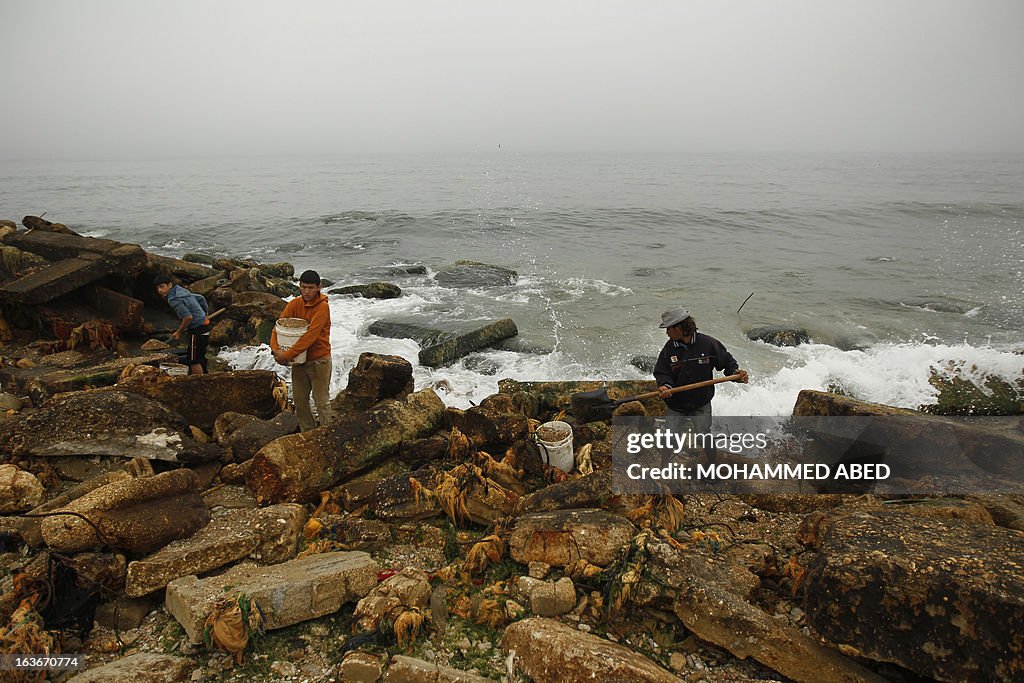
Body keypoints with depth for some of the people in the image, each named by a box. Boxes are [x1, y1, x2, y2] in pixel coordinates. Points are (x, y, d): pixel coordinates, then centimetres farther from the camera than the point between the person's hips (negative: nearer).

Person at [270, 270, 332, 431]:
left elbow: (310, 336, -25)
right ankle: (307, 432, 30)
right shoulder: (295, 304, 0)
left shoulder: (322, 307, -18)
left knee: (321, 402, 2)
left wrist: (287, 355, -26)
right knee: (299, 399, 14)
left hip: (319, 360, -6)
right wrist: (275, 349, -21)